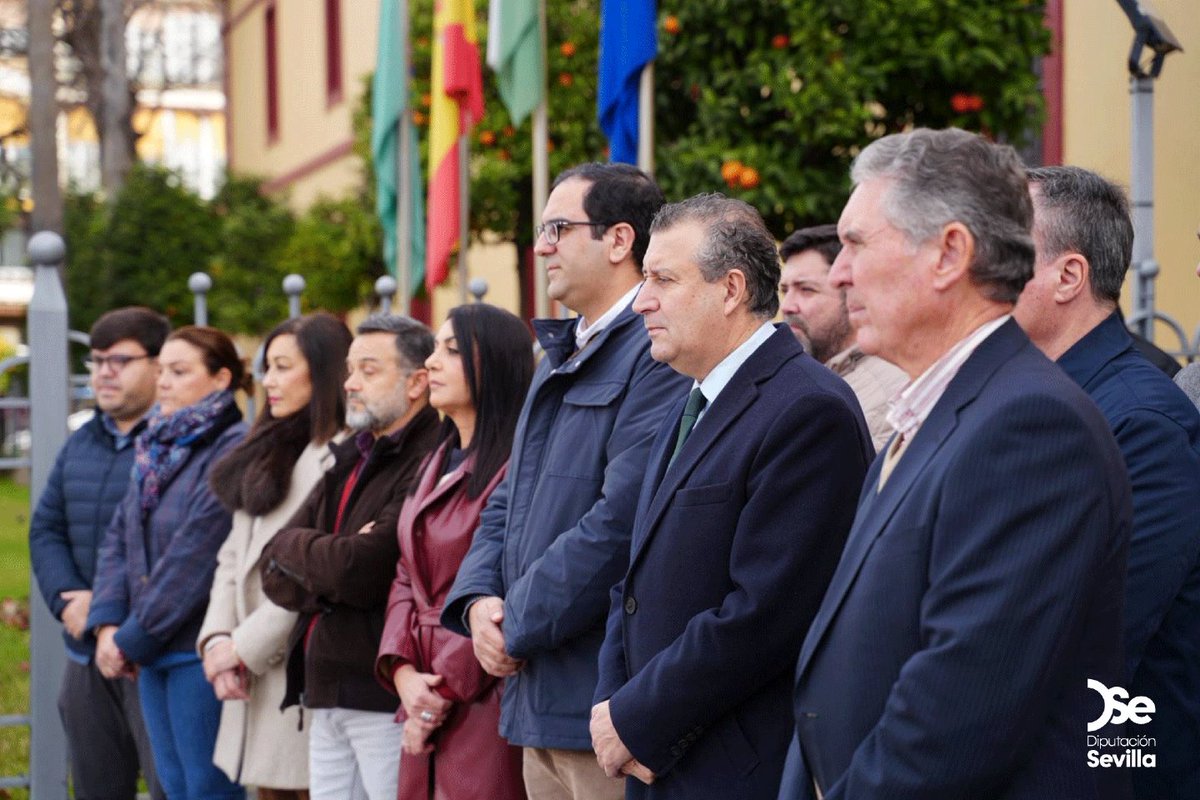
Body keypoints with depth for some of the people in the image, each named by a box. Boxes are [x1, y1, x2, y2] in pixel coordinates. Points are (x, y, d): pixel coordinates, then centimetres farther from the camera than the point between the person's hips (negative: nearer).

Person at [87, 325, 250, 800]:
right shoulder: (158, 448, 13)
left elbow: (193, 560, -19)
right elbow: (118, 538, 11)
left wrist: (131, 640, -13)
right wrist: (108, 624, -2)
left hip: (199, 652, -8)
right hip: (154, 653, 9)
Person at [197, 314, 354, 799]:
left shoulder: (343, 459, -12)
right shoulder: (269, 455, 18)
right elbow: (234, 555, 15)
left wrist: (246, 646, -12)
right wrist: (218, 638, 0)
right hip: (255, 679, 9)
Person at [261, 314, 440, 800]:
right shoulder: (349, 460, 17)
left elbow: (362, 571, -21)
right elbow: (275, 574, 11)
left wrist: (295, 546, -1)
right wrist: (326, 566, -11)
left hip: (387, 699, -9)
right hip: (326, 695, 9)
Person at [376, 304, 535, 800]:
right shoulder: (436, 466, 16)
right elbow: (406, 578, 15)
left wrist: (444, 692, -11)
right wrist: (403, 672, -2)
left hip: (486, 708, -8)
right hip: (426, 707, 8)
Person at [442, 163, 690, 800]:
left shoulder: (658, 354, -15)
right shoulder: (560, 360, 19)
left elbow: (622, 521, -23)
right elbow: (506, 507, 22)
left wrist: (518, 626, -13)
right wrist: (478, 601, 2)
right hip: (539, 701, 9)